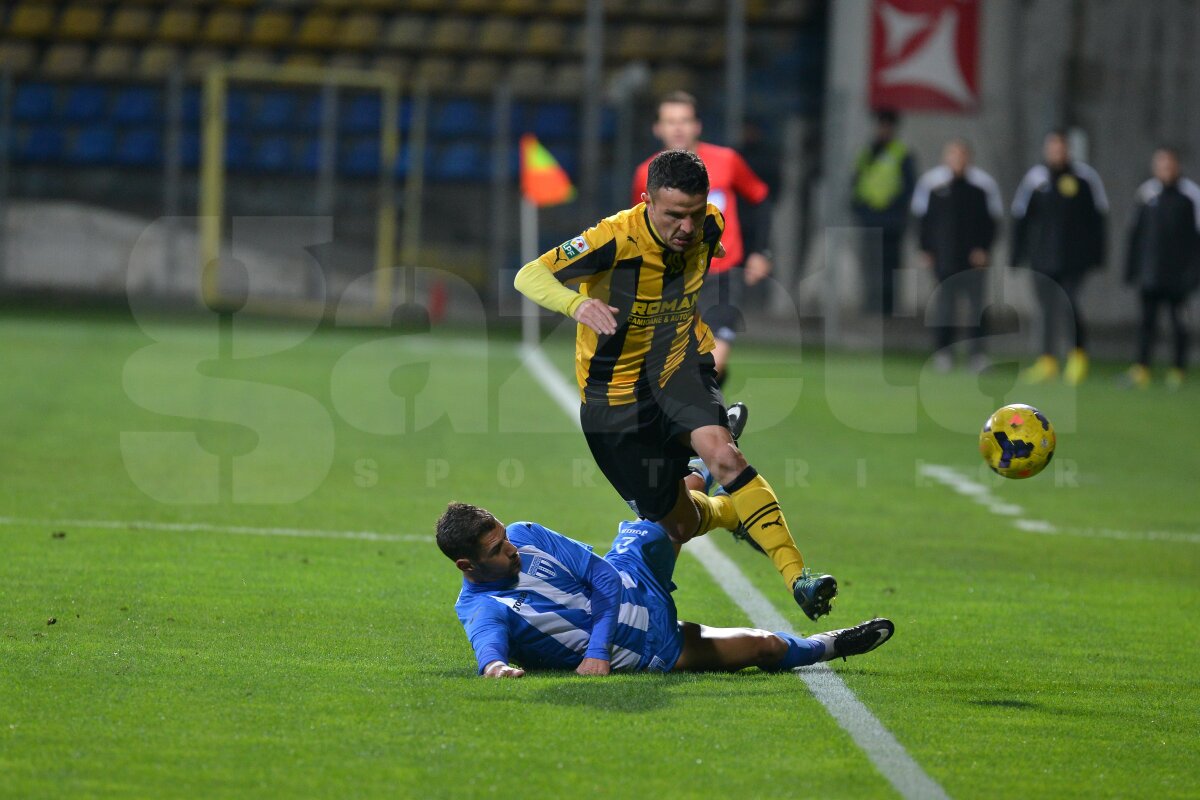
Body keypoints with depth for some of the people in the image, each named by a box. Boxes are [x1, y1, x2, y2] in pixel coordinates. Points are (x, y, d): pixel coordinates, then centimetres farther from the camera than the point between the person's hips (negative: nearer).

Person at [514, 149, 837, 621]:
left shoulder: (709, 228, -12)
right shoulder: (616, 240, -28)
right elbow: (529, 276, -32)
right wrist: (577, 303, -51)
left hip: (679, 368, 2)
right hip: (617, 393, -2)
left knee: (722, 455, -29)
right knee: (675, 522, 4)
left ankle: (797, 576, -30)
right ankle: (731, 512, 41)